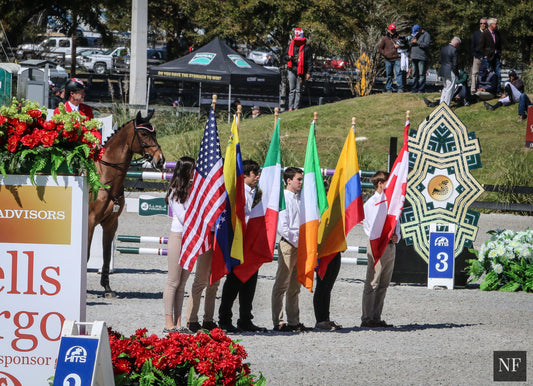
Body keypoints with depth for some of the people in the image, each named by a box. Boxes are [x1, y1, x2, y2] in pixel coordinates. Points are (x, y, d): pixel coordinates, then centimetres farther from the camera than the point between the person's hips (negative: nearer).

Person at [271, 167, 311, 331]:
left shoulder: (300, 198, 15)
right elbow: (281, 227, -13)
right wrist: (297, 242, -14)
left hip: (300, 245, 7)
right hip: (288, 244, -7)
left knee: (295, 287, 11)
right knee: (281, 285, -5)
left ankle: (293, 321, 15)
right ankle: (278, 322, -4)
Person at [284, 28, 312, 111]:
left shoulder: (306, 48, 2)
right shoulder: (291, 46, 11)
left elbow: (310, 61, 1)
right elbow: (285, 56, 17)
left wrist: (308, 72, -6)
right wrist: (288, 57, -9)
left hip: (301, 72, -2)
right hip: (292, 70, 2)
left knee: (298, 90, 1)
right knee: (292, 90, 0)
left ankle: (296, 107, 2)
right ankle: (291, 107, 0)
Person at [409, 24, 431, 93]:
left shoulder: (426, 35, -4)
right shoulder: (414, 35, 19)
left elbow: (426, 45, -16)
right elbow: (410, 44, 24)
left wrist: (417, 42, -16)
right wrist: (411, 43, 1)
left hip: (422, 58, -7)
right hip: (414, 58, 7)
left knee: (422, 74, -8)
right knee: (415, 74, 8)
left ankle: (421, 89, -7)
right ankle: (414, 89, 10)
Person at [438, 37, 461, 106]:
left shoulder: (443, 48, 8)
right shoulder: (454, 50, -16)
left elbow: (440, 60, 11)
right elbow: (454, 63, -16)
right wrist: (456, 73, -5)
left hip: (443, 71, 8)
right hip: (450, 72, -8)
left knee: (445, 87, 21)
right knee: (450, 89, 1)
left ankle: (441, 103, 23)